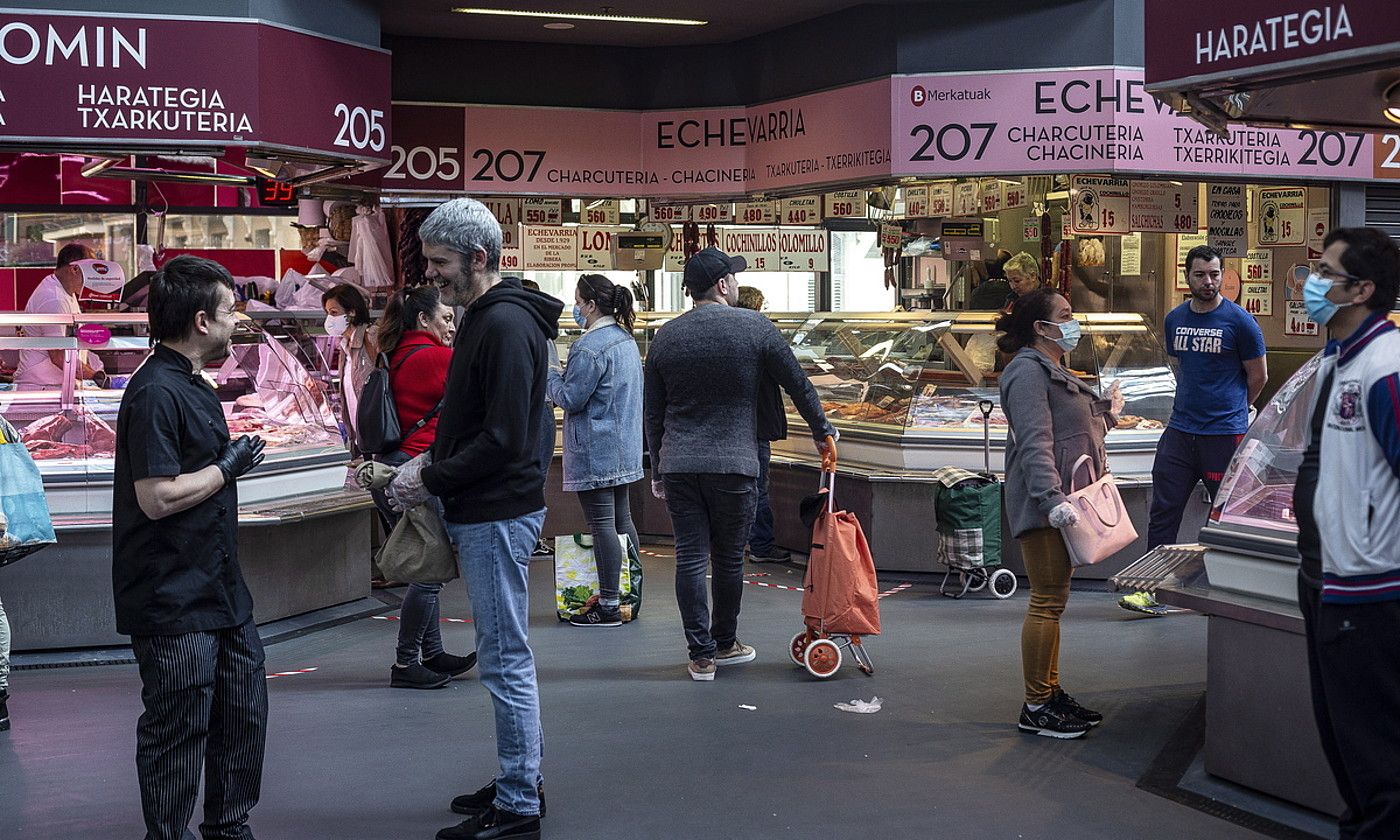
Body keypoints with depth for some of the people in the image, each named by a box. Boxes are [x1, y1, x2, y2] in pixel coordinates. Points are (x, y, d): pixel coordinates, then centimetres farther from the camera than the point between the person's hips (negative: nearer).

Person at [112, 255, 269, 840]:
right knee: (180, 728, 0)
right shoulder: (155, 392, -19)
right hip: (173, 601, -10)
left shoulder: (192, 385, 14)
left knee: (243, 710, 17)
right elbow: (158, 497, -25)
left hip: (218, 589, 10)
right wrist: (229, 467, -14)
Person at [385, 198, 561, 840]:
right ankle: (521, 782, 28)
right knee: (505, 654, 17)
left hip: (498, 514, -11)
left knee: (505, 659, -3)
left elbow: (504, 438, -23)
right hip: (485, 512, 11)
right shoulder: (481, 318, 15)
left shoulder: (506, 325, -18)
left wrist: (432, 481, -15)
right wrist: (433, 460, 8)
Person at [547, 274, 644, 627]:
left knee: (602, 525, -6)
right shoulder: (626, 339, 12)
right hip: (624, 448, 10)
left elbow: (570, 399, -17)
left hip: (595, 450, -10)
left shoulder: (590, 347, -19)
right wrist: (565, 377, 20)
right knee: (622, 519, 15)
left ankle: (608, 605, -3)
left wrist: (552, 376, 1)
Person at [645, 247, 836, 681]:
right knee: (728, 558, 11)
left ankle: (701, 654, 6)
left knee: (690, 559, 4)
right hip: (734, 465, -2)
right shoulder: (755, 327, -2)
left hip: (677, 465, 3)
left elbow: (653, 414, 11)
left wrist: (657, 471, 19)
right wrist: (823, 432, 21)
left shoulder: (665, 337, 7)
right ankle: (725, 644, 24)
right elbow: (799, 385, 6)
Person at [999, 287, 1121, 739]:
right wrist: (1052, 499, -34)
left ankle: (1051, 693, 22)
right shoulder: (1029, 371, -12)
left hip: (1062, 501, 11)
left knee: (1053, 599, 14)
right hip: (1043, 505, -11)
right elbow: (1034, 443, -24)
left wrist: (1106, 411, 30)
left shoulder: (1053, 371, 22)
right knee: (1048, 601, -8)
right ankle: (1035, 708, -2)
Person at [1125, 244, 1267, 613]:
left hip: (1226, 433, -5)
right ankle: (1152, 588, 5)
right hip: (1180, 429, 5)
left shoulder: (1239, 320, -6)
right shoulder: (1175, 319, 10)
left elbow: (1258, 376, 2)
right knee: (1163, 511, 2)